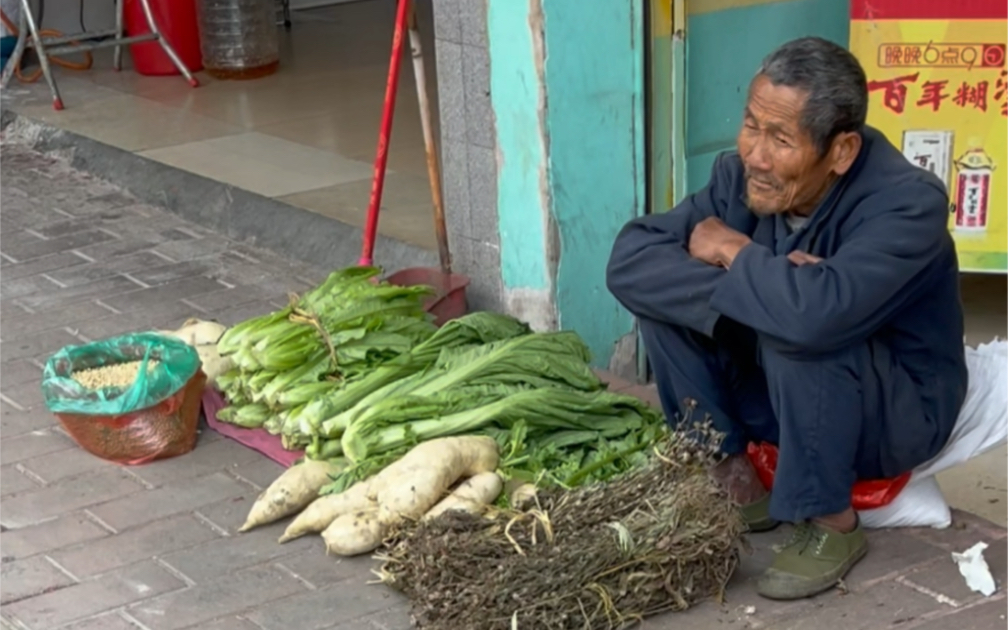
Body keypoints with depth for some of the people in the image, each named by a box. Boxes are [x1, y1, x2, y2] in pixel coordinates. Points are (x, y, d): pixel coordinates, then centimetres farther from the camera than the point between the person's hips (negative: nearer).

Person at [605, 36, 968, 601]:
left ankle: (832, 524, -13)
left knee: (799, 334, -35)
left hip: (901, 411, -6)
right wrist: (762, 279, -32)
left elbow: (818, 311, -48)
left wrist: (735, 254, -27)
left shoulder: (907, 202, -30)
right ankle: (737, 483, 0)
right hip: (785, 395, 6)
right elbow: (629, 261, -19)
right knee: (663, 288, -12)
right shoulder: (742, 175, -12)